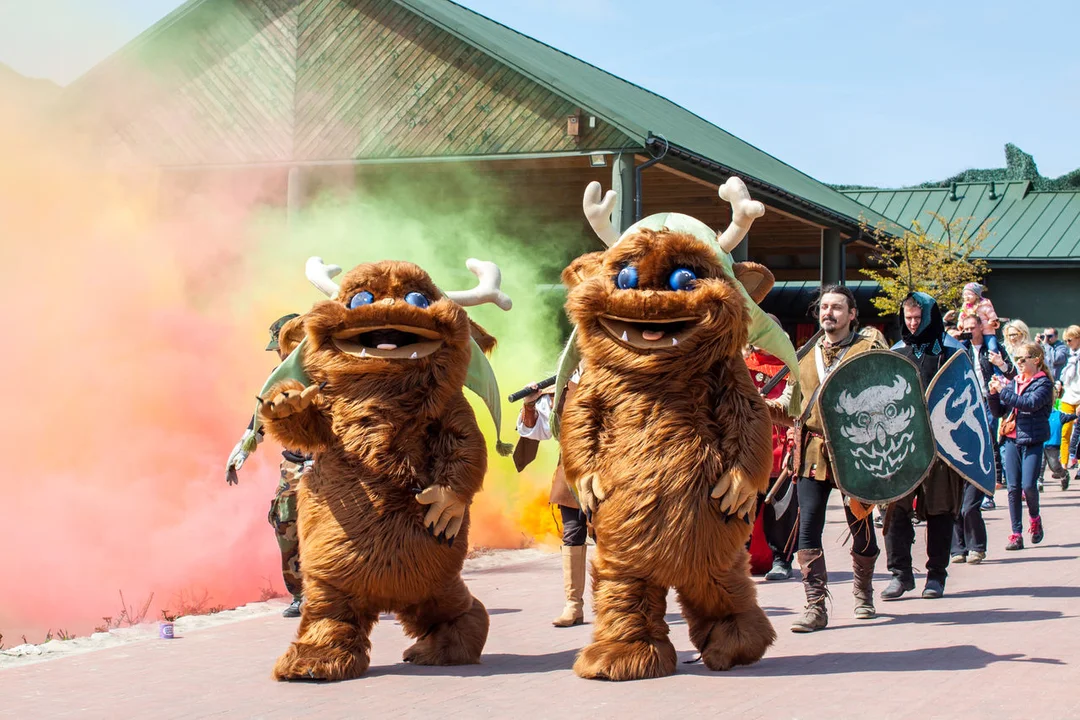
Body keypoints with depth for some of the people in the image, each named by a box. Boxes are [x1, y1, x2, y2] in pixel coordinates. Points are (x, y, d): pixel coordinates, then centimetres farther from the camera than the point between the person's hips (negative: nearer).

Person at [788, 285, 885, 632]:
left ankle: (863, 592, 32)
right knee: (808, 525, -9)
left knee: (860, 525, 8)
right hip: (813, 452, 3)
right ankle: (815, 605, -7)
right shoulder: (805, 356, 16)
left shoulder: (870, 349, 3)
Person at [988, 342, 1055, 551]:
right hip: (1011, 439, 4)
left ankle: (1034, 518, 19)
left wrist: (1004, 391, -19)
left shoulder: (1043, 383, -2)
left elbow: (1031, 404, -20)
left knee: (1028, 485, -11)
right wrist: (994, 393, -3)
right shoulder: (1013, 382, 13)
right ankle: (1016, 533, 6)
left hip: (1033, 440, -4)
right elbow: (997, 412, 14)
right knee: (1013, 488, 1)